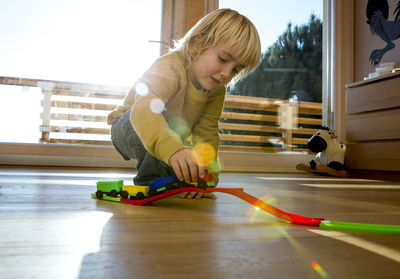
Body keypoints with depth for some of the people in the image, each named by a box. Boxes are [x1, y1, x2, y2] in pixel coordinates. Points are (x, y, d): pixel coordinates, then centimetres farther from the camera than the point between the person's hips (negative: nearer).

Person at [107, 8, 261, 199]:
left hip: (173, 138, 6)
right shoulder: (169, 67, -34)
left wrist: (201, 176, -31)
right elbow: (145, 109, -53)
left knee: (212, 169, -6)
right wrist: (173, 149, -72)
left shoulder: (217, 90, -12)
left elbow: (206, 132, -16)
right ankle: (148, 180, -20)